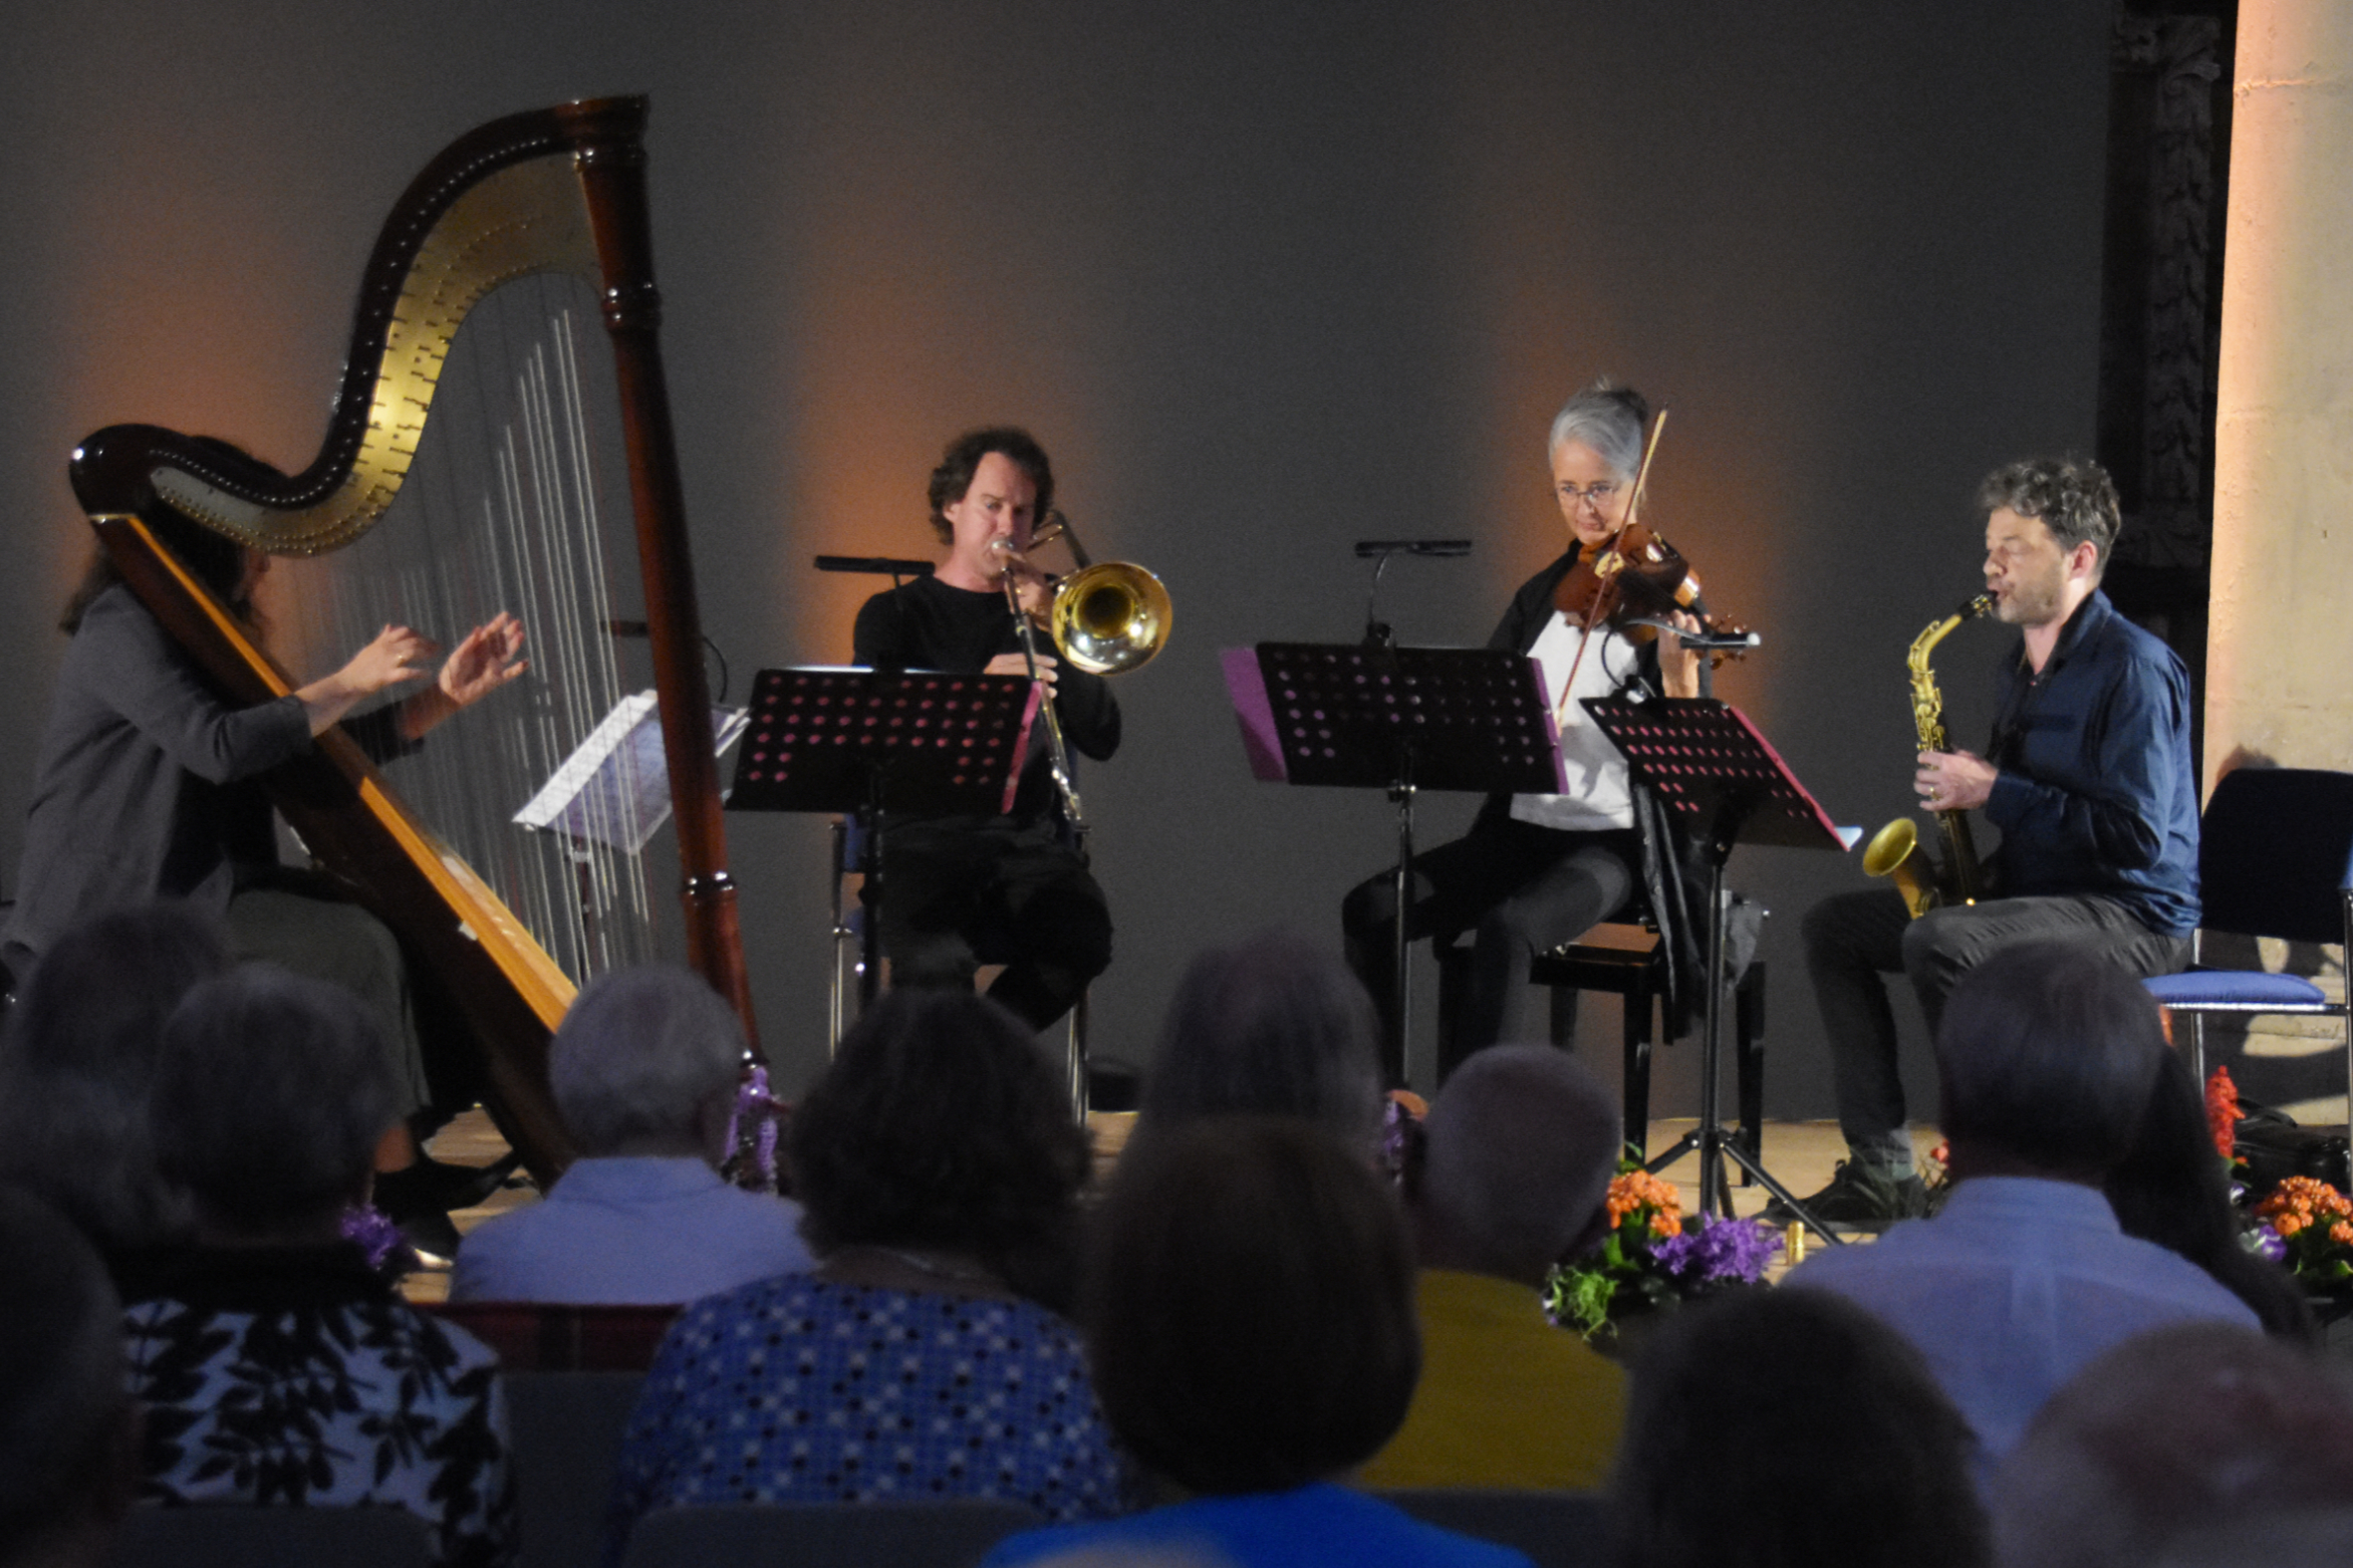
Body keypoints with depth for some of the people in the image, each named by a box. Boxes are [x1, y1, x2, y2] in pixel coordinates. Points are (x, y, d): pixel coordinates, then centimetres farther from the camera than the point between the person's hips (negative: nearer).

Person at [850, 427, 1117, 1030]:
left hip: (1030, 839, 2)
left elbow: (1102, 741, 8)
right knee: (936, 961, -35)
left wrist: (1050, 634, -3)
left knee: (1084, 940, -31)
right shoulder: (895, 615, 13)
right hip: (925, 838, -2)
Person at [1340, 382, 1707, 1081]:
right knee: (1371, 907, -17)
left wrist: (1679, 676, -30)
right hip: (1521, 828, 6)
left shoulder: (1661, 597, -3)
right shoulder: (1541, 595, 13)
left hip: (1613, 844, -5)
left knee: (1506, 929, -34)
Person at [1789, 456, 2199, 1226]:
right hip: (2029, 891, 10)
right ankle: (1881, 1170, -1)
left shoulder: (2133, 668, -15)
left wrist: (1994, 792, -20)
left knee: (1938, 943, -33)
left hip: (2131, 916, -10)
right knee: (1835, 926, 6)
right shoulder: (2020, 670, 15)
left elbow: (2135, 835, -23)